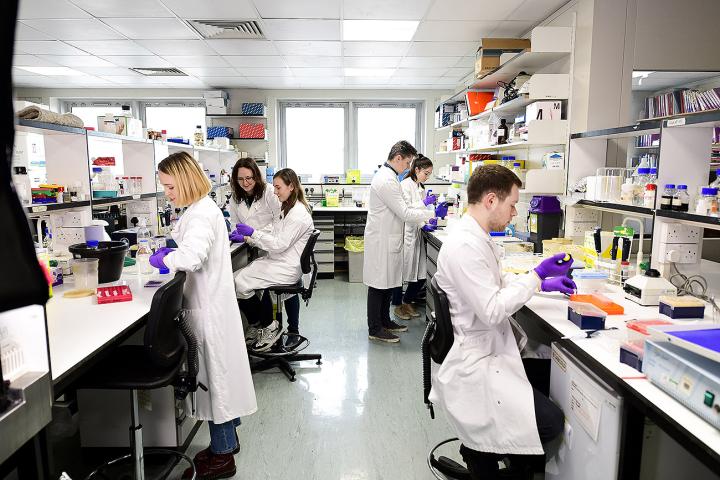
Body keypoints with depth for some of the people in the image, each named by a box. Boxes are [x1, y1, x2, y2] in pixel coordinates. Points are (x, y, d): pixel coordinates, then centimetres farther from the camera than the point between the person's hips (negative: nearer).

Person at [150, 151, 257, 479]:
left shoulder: (201, 214, -19)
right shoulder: (203, 208, 12)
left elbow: (192, 257, -33)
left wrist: (165, 259, -16)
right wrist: (173, 251, 8)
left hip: (209, 308, -10)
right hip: (212, 302, 10)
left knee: (215, 372, 1)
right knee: (219, 370, 18)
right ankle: (227, 437, 34)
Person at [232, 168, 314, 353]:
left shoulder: (298, 214, -17)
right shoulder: (287, 209, 17)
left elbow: (279, 244, -20)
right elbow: (272, 233, 18)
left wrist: (252, 233, -19)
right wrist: (245, 238, 8)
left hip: (287, 268, -10)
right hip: (278, 261, 10)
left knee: (241, 283, -17)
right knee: (235, 278, -4)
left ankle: (269, 326, 2)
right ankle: (257, 325, 7)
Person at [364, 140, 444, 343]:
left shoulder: (386, 175, 13)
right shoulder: (387, 180, -21)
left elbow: (397, 210, 19)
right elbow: (404, 213, -21)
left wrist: (423, 221, 16)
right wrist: (433, 213, -14)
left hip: (387, 239, 10)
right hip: (381, 241, -10)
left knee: (388, 282, 17)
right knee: (379, 285, 0)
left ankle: (384, 321, 30)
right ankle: (374, 329, 10)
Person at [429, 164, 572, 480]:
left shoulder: (475, 237, 7)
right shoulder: (464, 246, -24)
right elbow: (492, 310, -25)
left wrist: (541, 282, 13)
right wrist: (537, 275, -17)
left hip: (487, 346, 10)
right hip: (475, 361, -10)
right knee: (550, 421, -10)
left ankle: (484, 447, 26)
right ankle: (480, 453, 14)